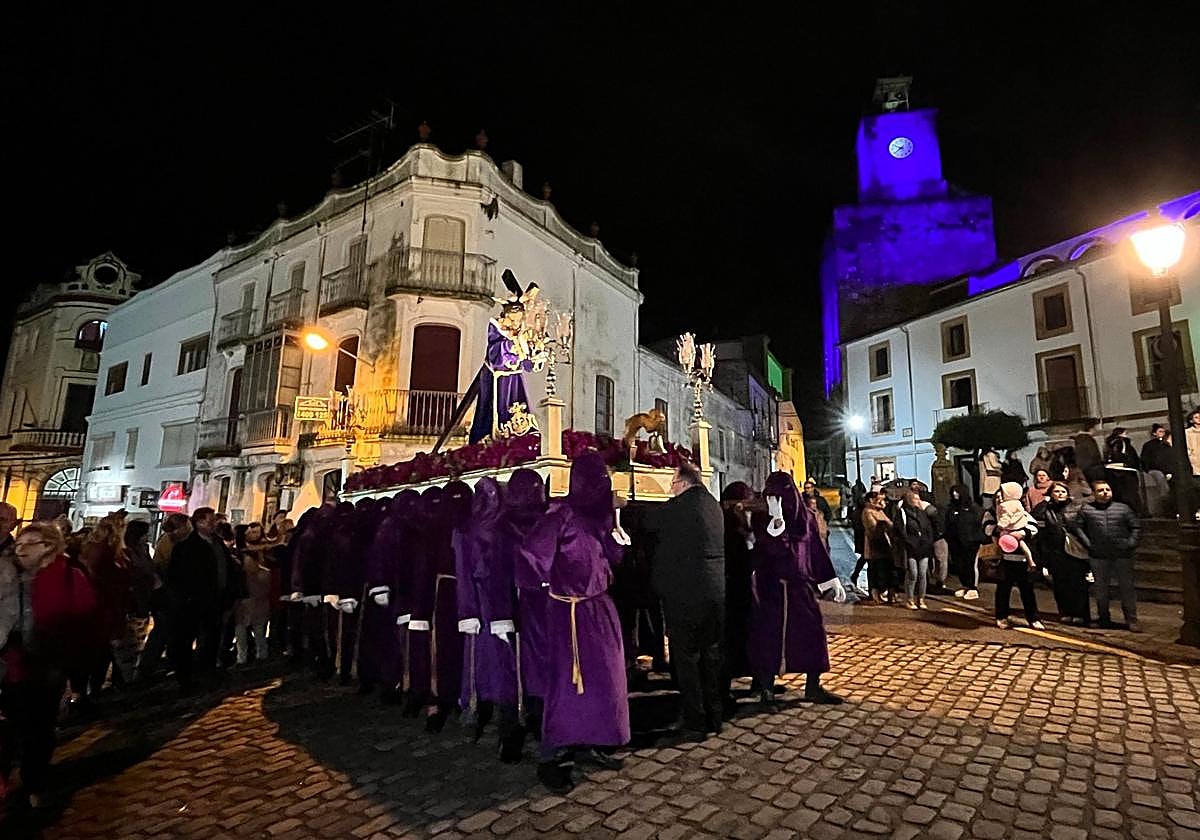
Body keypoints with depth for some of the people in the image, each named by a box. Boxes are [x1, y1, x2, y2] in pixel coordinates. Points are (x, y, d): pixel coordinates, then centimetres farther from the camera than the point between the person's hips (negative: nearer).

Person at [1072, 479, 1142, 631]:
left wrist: (1131, 544, -2)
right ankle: (1104, 618, 21)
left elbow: (1136, 527, 8)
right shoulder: (1086, 510, 4)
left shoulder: (1123, 508, 7)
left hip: (1123, 555, 0)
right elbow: (1078, 527, 5)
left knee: (1127, 587, 3)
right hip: (1099, 557, 0)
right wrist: (1088, 544, -3)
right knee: (1101, 588, 9)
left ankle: (1131, 620, 12)